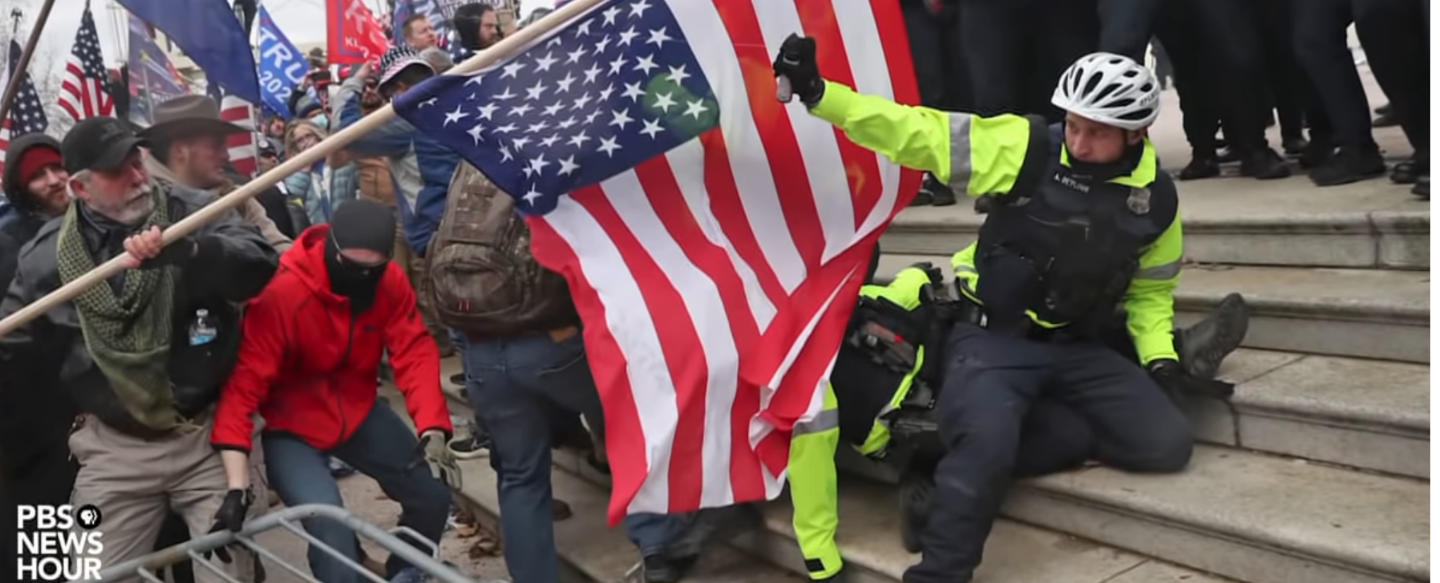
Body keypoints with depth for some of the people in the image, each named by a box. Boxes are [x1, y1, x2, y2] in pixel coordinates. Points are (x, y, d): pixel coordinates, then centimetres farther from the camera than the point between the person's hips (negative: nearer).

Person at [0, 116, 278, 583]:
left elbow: (260, 263, -23)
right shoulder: (49, 255, 1)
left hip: (210, 435, -2)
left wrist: (185, 251, -38)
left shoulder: (192, 210, -5)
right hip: (115, 449, 2)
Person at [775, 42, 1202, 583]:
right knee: (987, 443, -32)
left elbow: (1150, 290, 18)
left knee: (1168, 444, -10)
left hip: (1076, 349, 5)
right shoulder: (1026, 148, -11)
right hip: (992, 338, -5)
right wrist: (818, 93, -27)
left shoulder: (1155, 198, 1)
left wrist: (1159, 355, 2)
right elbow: (919, 133, -17)